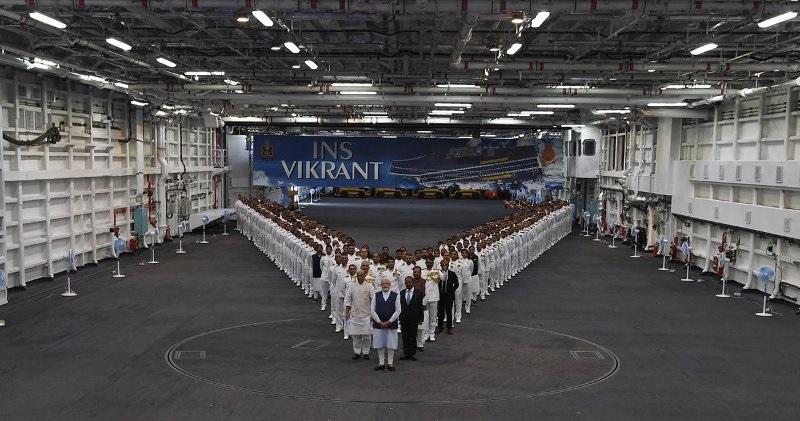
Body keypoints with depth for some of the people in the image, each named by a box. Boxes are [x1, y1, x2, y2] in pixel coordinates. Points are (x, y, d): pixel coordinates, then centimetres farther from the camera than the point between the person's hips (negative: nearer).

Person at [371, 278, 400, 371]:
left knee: (391, 345, 3)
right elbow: (373, 310, 2)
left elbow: (398, 310, -3)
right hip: (378, 324, 1)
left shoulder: (395, 295, 0)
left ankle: (390, 363, 13)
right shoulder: (376, 295, 4)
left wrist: (389, 322, -9)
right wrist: (379, 322, -8)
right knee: (380, 345, 6)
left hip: (391, 324, -1)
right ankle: (381, 363, 16)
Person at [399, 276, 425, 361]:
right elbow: (400, 305, 8)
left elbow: (420, 306, -1)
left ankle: (412, 353, 9)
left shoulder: (418, 293, -2)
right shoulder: (402, 293, 6)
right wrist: (399, 317, 4)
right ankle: (406, 353, 14)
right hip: (403, 318, 3)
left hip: (414, 319, -3)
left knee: (413, 336, 1)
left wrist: (420, 319, -3)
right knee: (405, 336, 6)